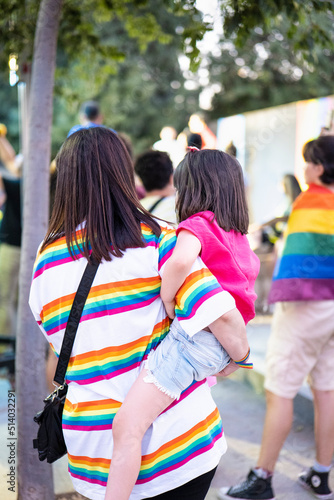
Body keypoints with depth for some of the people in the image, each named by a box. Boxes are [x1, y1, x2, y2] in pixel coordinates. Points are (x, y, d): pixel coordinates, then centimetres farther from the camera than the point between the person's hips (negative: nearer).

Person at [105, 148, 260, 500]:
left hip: (194, 335, -10)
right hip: (223, 343, 10)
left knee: (126, 426, -19)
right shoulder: (238, 235, 19)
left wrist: (167, 297, -14)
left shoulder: (197, 224, -8)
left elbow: (181, 260, -30)